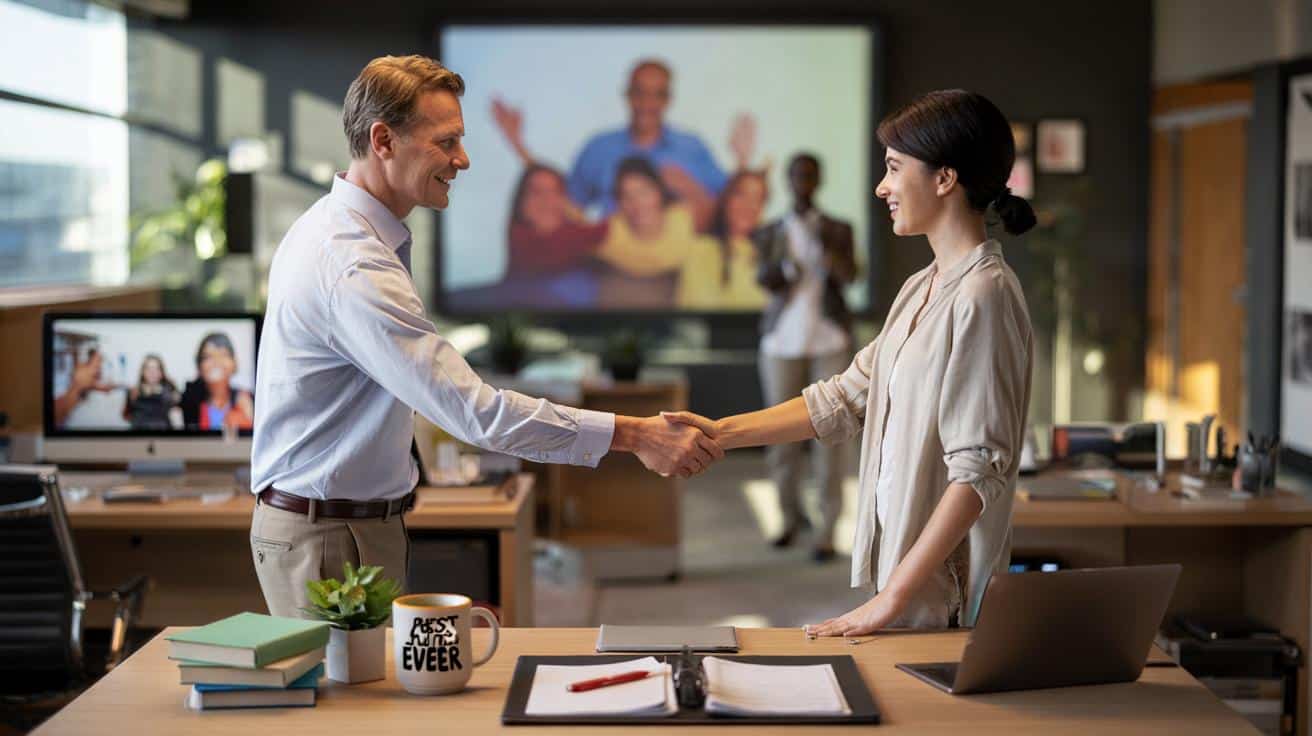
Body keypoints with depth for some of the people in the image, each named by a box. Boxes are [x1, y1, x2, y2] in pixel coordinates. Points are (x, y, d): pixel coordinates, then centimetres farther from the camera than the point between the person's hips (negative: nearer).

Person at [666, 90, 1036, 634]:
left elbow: (978, 472, -21)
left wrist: (892, 598, -22)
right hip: (901, 566, 8)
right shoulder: (921, 289, 13)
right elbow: (845, 398, 16)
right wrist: (723, 433, 6)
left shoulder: (983, 297, -17)